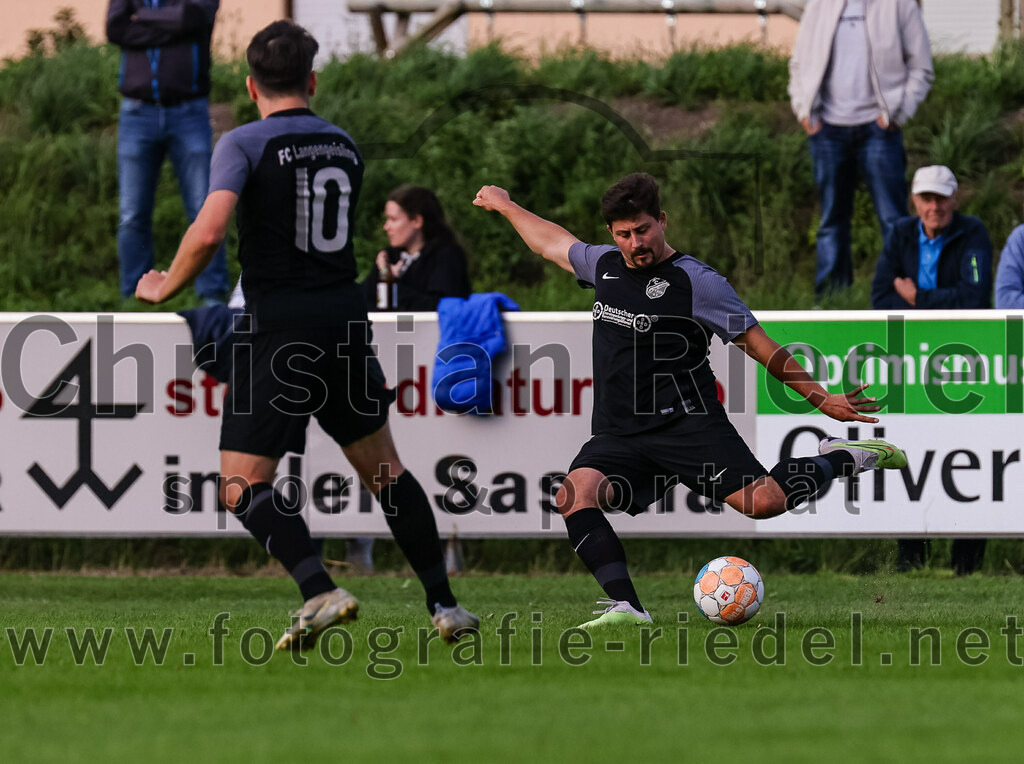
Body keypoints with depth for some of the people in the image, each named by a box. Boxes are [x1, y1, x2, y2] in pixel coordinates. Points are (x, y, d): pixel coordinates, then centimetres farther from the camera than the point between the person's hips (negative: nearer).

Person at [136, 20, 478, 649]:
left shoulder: (245, 144, -7)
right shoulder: (345, 147, 11)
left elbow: (209, 233, -18)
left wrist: (165, 287, -3)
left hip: (281, 335, -5)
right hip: (346, 323, 5)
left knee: (243, 487, -3)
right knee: (383, 468, 18)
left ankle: (321, 592, -23)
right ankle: (445, 605, 17)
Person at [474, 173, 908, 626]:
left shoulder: (695, 281, -5)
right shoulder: (605, 265, 13)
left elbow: (758, 345, -1)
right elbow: (552, 243, 35)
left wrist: (820, 398, -3)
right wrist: (505, 206, 48)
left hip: (686, 423, -5)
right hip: (617, 435, 5)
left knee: (763, 501, -22)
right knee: (575, 494, -25)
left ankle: (840, 460, 9)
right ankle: (625, 607, -31)